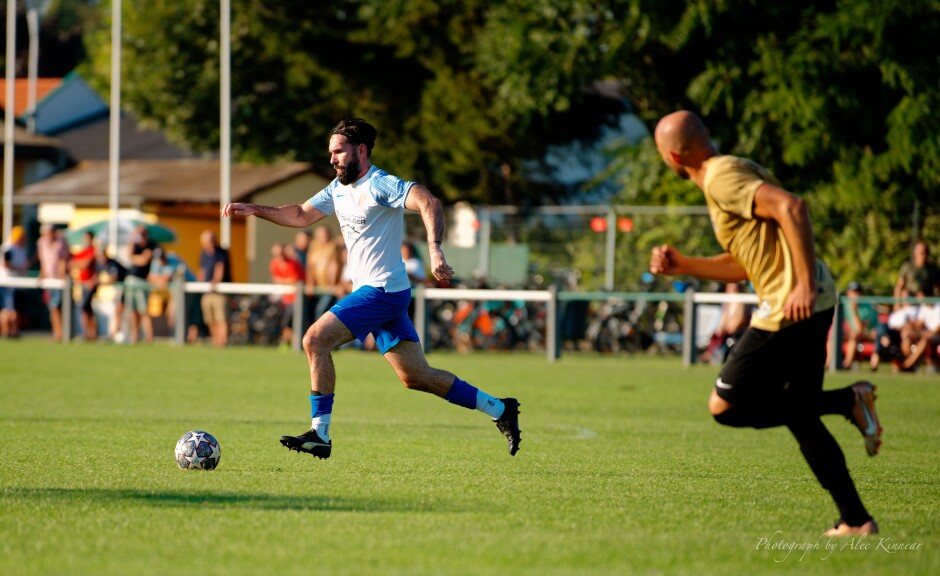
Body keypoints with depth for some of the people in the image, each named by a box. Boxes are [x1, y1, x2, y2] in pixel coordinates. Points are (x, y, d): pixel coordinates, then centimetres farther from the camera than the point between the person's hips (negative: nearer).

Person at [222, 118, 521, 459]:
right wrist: (255, 210, 15)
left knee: (315, 340, -16)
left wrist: (434, 250, -42)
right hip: (371, 293, 9)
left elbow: (428, 202, -28)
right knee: (416, 377, 9)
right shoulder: (339, 188, 14)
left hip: (383, 290, -9)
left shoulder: (380, 185, -14)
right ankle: (499, 410, 18)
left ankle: (319, 435, -14)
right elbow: (301, 216, 25)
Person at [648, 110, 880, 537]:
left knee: (726, 407, -3)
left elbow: (791, 207, -24)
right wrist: (682, 265, 21)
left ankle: (847, 402, -8)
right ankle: (856, 521, 10)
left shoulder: (721, 178, -10)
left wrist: (805, 284, -26)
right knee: (798, 416, 14)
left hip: (790, 305, -10)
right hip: (809, 303, 10)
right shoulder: (730, 171, 22)